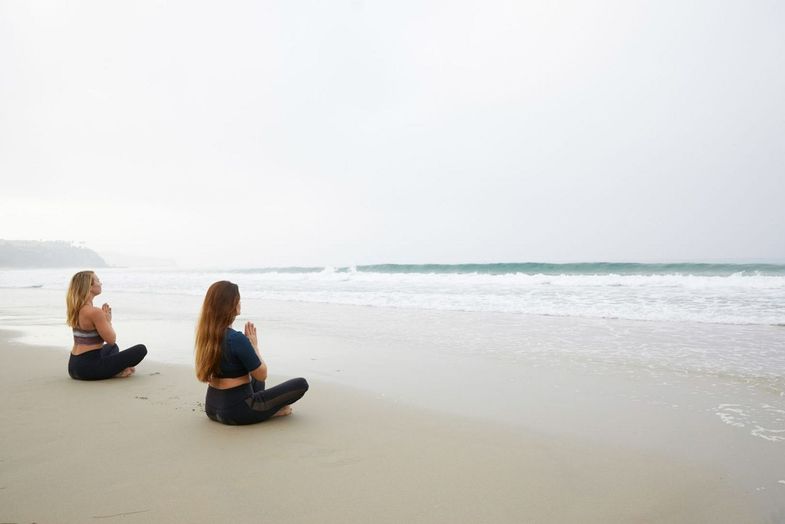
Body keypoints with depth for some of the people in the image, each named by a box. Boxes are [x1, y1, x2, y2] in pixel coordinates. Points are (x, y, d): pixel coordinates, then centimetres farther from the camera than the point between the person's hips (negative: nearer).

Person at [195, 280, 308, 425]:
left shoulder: (206, 334, 0)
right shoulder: (237, 338, -26)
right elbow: (262, 374, -13)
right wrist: (254, 345, -2)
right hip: (236, 411, -8)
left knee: (255, 378, 38)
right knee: (301, 384, -3)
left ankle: (266, 408, 19)